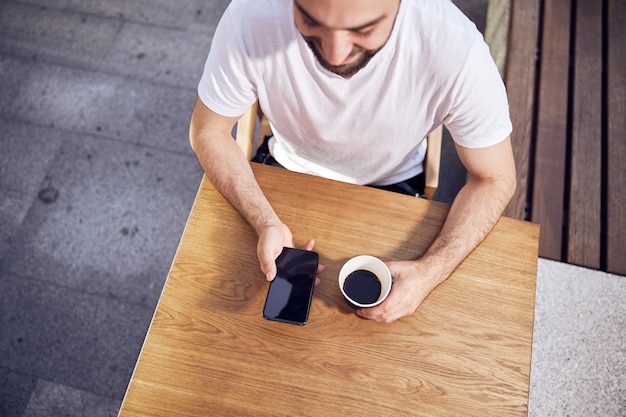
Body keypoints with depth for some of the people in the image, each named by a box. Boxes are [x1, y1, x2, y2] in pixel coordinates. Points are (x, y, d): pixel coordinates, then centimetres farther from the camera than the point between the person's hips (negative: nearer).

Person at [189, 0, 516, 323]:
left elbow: (495, 178, -18)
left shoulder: (456, 49, -33)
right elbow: (208, 131, -16)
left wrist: (431, 272, -31)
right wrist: (265, 223, -31)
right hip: (290, 170, 2)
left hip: (390, 185, 0)